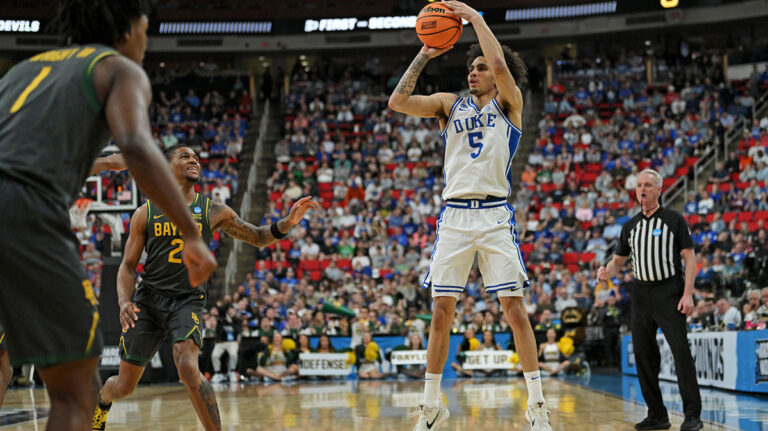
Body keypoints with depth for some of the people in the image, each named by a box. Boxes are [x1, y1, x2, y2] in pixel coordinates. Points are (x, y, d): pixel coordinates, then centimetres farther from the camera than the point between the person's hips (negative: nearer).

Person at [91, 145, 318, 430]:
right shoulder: (146, 213, 0)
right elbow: (128, 265, 3)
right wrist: (124, 302, -15)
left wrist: (287, 222, -12)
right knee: (124, 386, 8)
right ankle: (102, 400, 45)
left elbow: (258, 237, 8)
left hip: (188, 300, -1)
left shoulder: (212, 211, 2)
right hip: (148, 299, 1)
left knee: (188, 369, -29)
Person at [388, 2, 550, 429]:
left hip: (495, 215, -3)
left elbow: (500, 66, -14)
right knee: (442, 310, 3)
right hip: (455, 215, 3)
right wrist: (424, 55, 0)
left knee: (514, 306, -5)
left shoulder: (509, 102, 6)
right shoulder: (450, 103, 15)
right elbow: (397, 102, 2)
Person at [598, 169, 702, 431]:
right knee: (644, 355, 4)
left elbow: (690, 257, -3)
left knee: (681, 351, -13)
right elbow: (619, 259, 19)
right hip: (641, 294, 5)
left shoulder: (674, 220, 0)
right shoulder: (630, 226, 13)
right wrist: (607, 271, -5)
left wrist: (688, 294, -12)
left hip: (669, 292, -5)